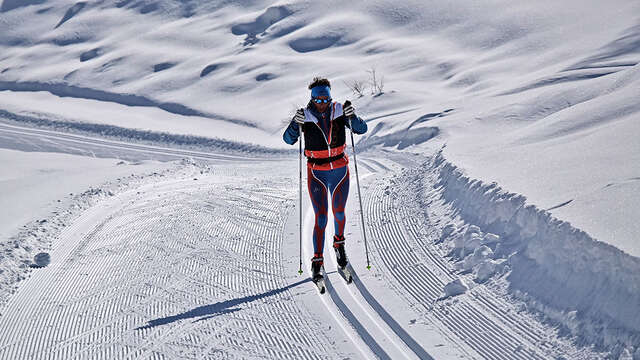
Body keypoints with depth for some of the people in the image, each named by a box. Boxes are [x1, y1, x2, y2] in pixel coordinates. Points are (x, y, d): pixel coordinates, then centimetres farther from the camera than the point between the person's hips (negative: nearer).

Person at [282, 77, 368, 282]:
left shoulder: (339, 111, -7)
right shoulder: (306, 116, -10)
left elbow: (361, 129, -10)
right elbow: (289, 139, -16)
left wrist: (352, 117, -29)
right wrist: (296, 124, -34)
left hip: (340, 170, 2)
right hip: (317, 173, -2)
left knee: (339, 213, 15)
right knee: (321, 217, -7)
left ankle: (339, 243, 42)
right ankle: (317, 262, 2)